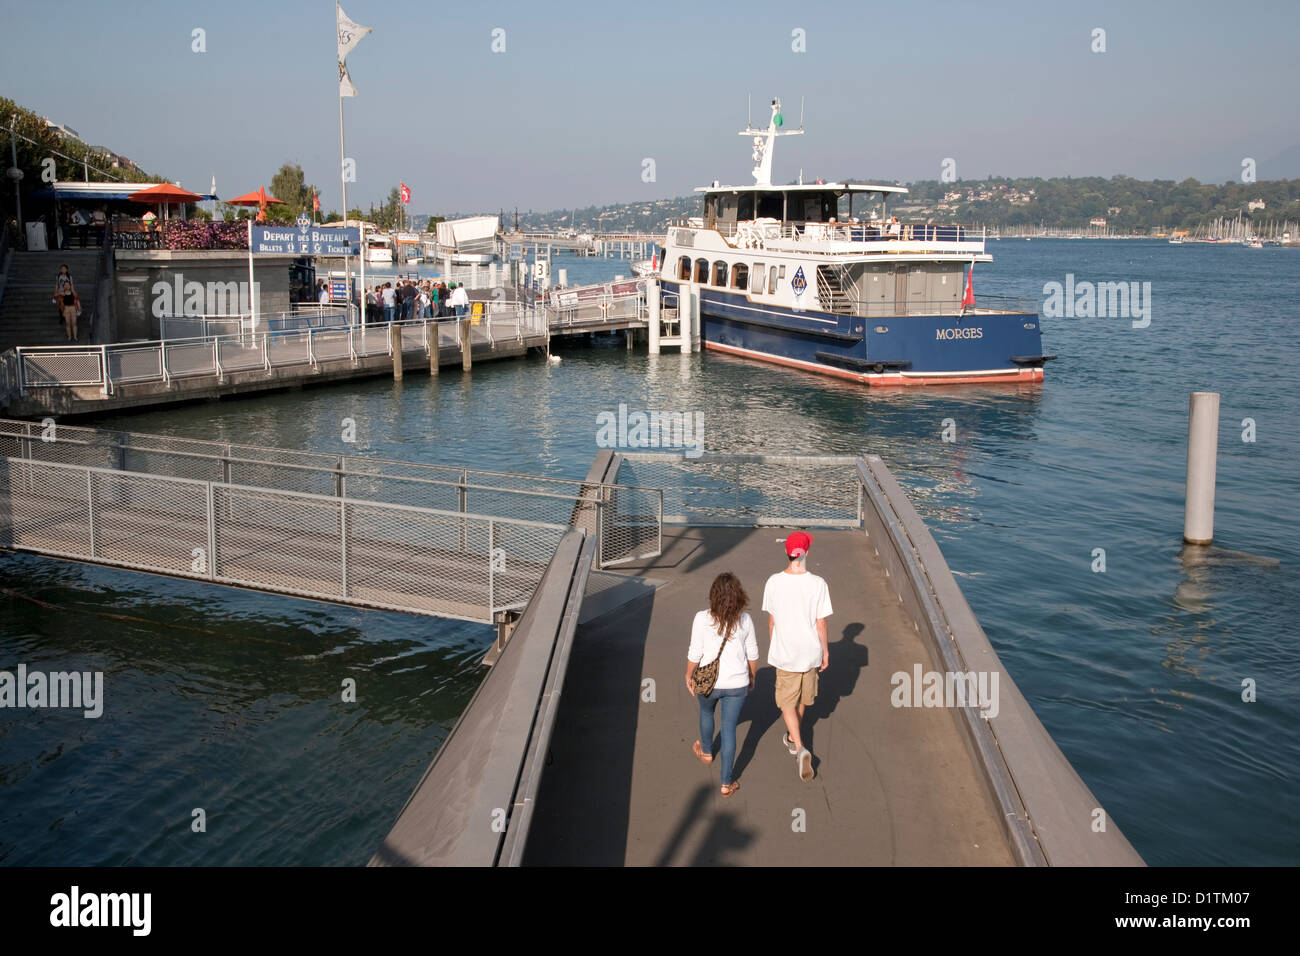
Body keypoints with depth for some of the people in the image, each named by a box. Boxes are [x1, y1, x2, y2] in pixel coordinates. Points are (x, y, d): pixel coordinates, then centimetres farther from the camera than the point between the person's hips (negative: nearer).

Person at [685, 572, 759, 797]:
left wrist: (689, 675, 6)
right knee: (729, 728, 10)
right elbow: (752, 654, -1)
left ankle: (706, 751, 56)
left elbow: (695, 654, -11)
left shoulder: (702, 619, -18)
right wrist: (752, 677, 16)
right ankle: (727, 782, 16)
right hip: (738, 684, 0)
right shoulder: (744, 620, -11)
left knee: (706, 712, 30)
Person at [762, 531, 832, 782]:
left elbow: (771, 620, -1)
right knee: (802, 699, 23)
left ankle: (800, 748, -7)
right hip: (810, 650, 1)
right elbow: (821, 622, -7)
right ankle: (792, 738, 42)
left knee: (787, 702, 10)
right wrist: (825, 651, 7)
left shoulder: (774, 582, -12)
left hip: (784, 651, -1)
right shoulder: (818, 584, -15)